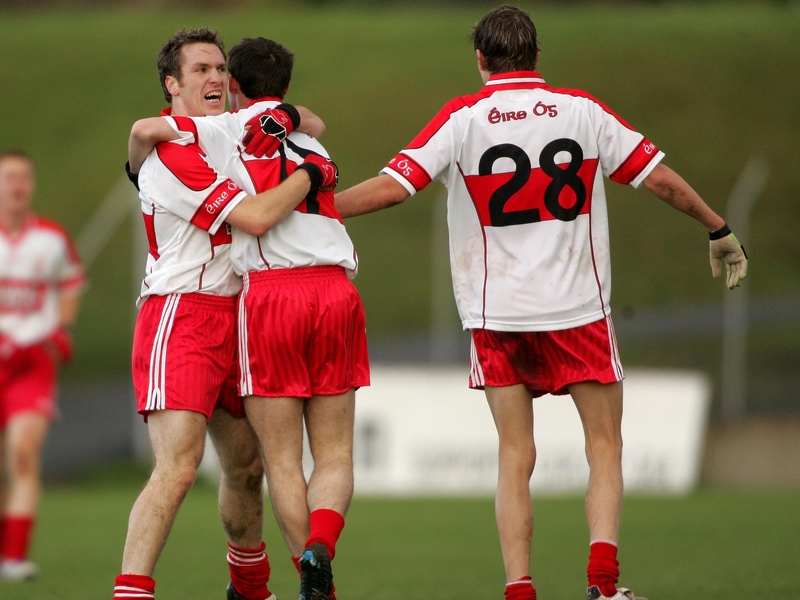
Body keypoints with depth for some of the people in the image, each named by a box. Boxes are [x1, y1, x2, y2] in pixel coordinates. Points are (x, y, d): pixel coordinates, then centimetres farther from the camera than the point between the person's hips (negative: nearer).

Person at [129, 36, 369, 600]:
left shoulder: (225, 131, 5)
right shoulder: (311, 141, 24)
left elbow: (146, 130, -5)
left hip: (269, 293, -4)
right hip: (336, 290, 4)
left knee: (282, 459, 3)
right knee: (335, 454, 6)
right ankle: (320, 549, -21)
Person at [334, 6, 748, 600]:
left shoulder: (461, 118, -3)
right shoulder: (583, 111, 1)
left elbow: (391, 187, -10)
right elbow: (661, 178, 6)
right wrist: (721, 231, 20)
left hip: (497, 315, 0)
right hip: (580, 309, 0)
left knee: (516, 457, 6)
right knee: (605, 447, 8)